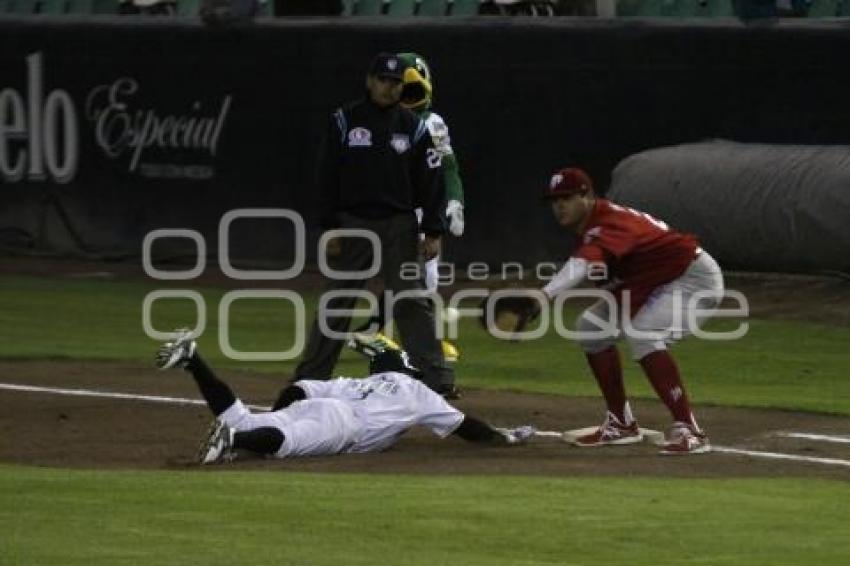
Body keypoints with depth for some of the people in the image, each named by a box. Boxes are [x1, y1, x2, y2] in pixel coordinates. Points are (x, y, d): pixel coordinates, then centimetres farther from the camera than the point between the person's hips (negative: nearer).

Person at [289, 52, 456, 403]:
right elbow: (328, 177, 2)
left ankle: (436, 378, -6)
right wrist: (330, 227, -4)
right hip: (353, 223, 0)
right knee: (337, 303, 5)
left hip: (400, 225, 0)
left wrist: (433, 231, -4)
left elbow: (432, 182, 3)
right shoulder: (344, 121, 2)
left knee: (412, 302, -5)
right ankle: (309, 377, 11)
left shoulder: (414, 127, 4)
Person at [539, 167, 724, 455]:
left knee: (642, 333, -32)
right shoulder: (589, 226, 2)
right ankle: (621, 424, 15)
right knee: (592, 326, 9)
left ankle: (688, 431, -30)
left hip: (695, 277, -11)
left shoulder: (610, 223, -31)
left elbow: (584, 263, -48)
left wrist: (544, 295, -61)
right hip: (653, 281, 11)